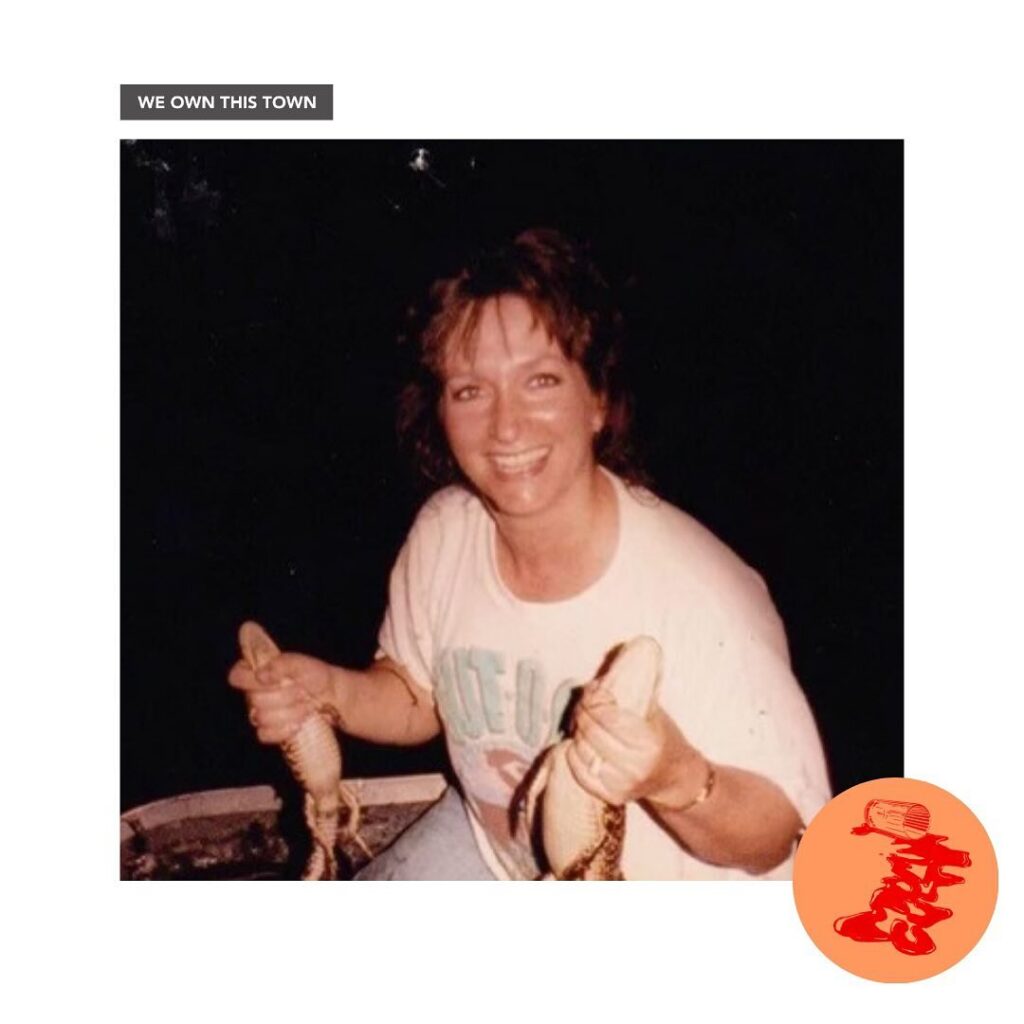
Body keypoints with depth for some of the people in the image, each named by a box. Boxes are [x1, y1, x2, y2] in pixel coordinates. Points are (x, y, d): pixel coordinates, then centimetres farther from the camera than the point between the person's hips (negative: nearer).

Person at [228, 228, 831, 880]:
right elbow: (422, 695, 2)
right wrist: (330, 691, -16)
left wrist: (677, 779, -40)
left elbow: (775, 837, -22)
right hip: (490, 846, 5)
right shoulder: (443, 533, -14)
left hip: (669, 904, -4)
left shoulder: (701, 599, -31)